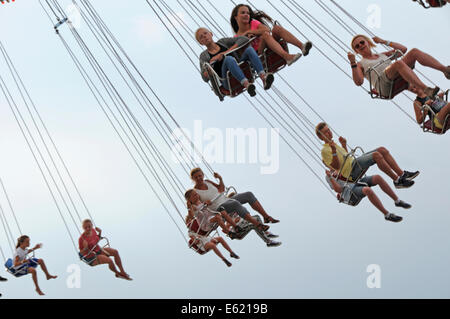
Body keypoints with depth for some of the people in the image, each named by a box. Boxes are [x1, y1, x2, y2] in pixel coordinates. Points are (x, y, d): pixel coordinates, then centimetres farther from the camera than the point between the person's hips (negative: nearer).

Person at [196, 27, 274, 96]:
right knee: (228, 58, -31)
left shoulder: (223, 42, 20)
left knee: (249, 49, -20)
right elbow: (205, 78, 2)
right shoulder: (204, 56, 15)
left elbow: (244, 39, 5)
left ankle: (264, 78, -43)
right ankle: (247, 85, -55)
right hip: (229, 82, -3)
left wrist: (228, 51, -4)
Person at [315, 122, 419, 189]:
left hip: (355, 162, 10)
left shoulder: (333, 144, 24)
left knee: (382, 150, -6)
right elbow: (337, 167, -15)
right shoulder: (325, 150, -6)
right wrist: (333, 151, -26)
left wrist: (344, 145, 21)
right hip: (351, 171, -10)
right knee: (376, 155, -29)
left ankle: (402, 174, -11)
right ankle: (397, 180, -23)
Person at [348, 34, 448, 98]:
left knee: (414, 51, -14)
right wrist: (353, 63, -10)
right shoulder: (360, 65, 21)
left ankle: (445, 70, -30)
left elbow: (403, 49, 29)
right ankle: (426, 90, -51)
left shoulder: (383, 55, 36)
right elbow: (359, 82, 1)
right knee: (398, 63, -35)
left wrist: (384, 42, 24)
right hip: (385, 86, -5)